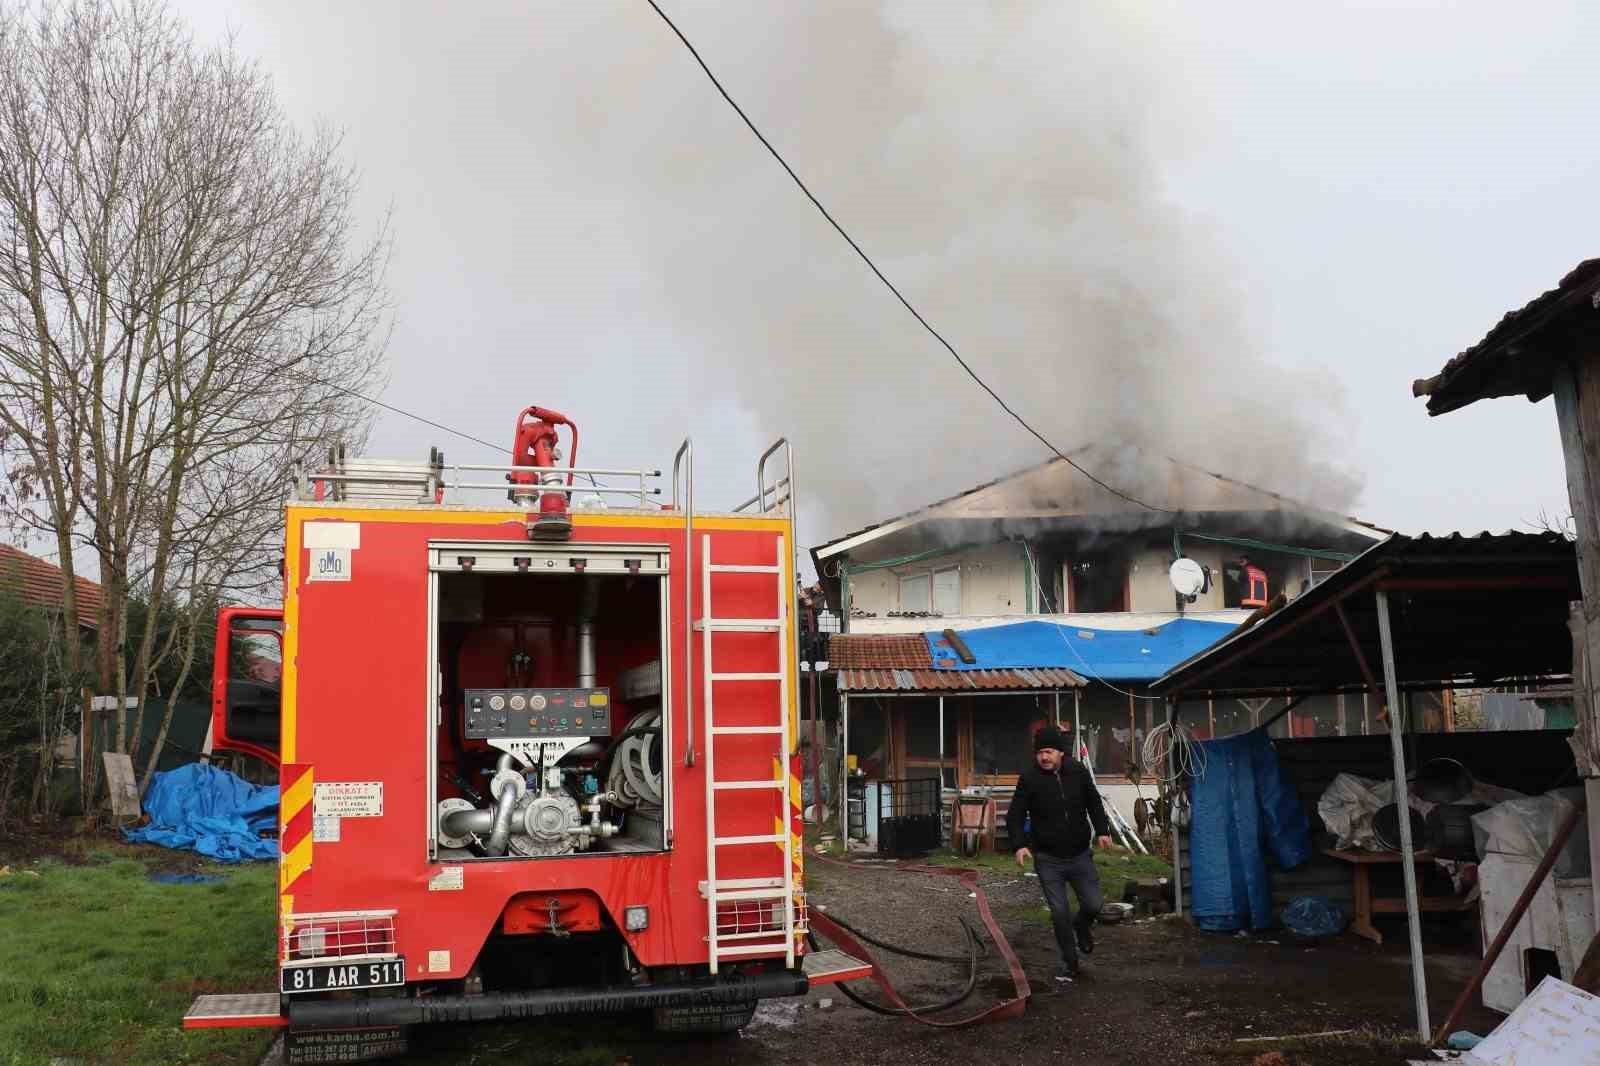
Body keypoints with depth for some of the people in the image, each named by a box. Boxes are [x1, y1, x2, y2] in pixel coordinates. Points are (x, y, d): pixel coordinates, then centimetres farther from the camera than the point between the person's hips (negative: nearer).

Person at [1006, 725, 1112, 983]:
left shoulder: (1079, 772, -5)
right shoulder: (1029, 778, -12)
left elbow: (1094, 803, 10)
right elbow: (1015, 816, -9)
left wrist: (1102, 830, -3)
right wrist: (1019, 844, -23)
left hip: (1080, 854, 2)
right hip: (1048, 858, -2)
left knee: (1093, 904, 2)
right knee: (1059, 913, 1)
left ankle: (1082, 927, 38)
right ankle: (1069, 961, 21)